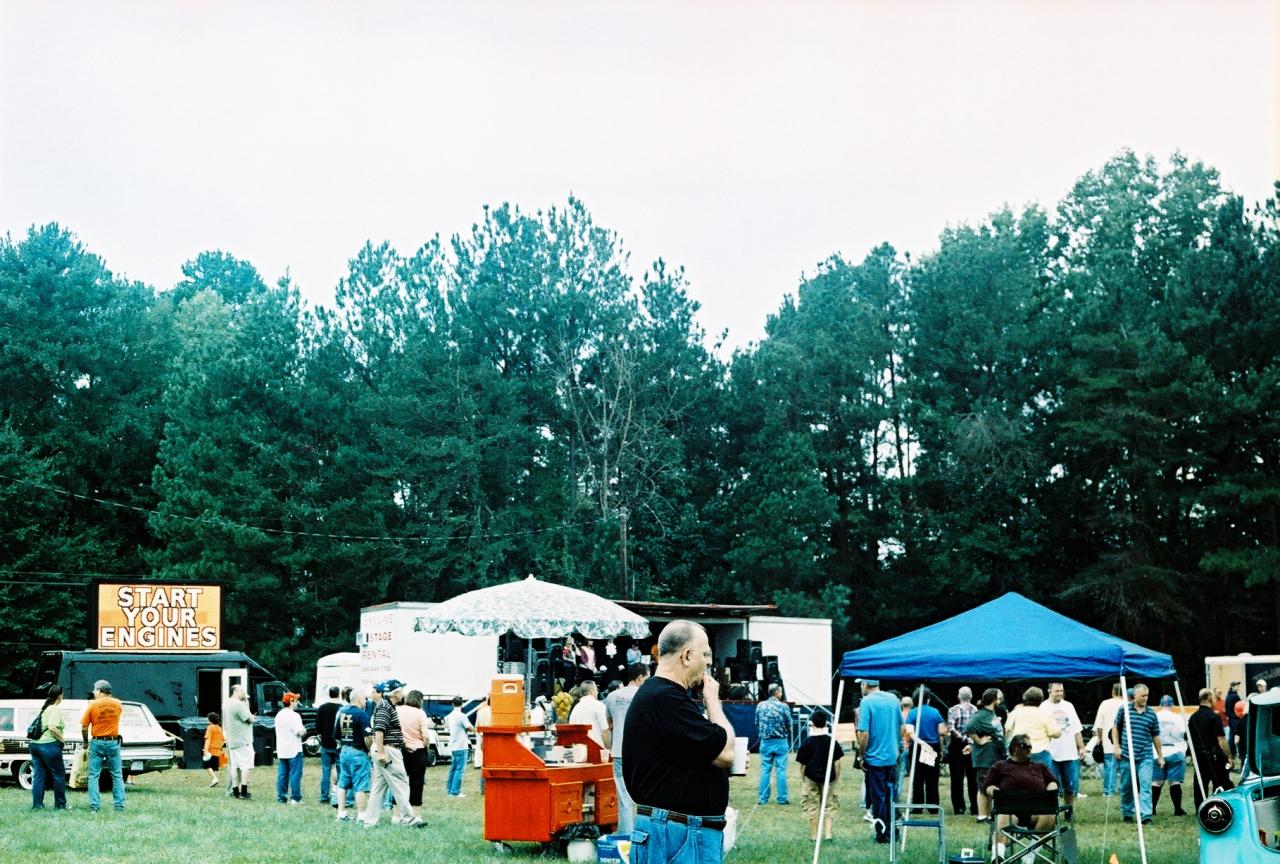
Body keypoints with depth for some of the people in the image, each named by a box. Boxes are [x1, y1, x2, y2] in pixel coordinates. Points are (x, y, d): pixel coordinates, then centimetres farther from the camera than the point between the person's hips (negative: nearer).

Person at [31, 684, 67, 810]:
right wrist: (62, 738, -10)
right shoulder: (56, 709, -10)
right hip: (49, 745, -8)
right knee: (59, 775, 4)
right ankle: (60, 804, 10)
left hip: (35, 744, 8)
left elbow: (41, 726, 14)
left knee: (38, 776, 9)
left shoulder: (44, 708, 16)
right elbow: (52, 727, -22)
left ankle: (37, 804, 6)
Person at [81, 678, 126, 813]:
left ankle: (94, 806, -1)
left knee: (94, 776, 5)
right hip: (113, 742, 2)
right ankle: (119, 806, 4)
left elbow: (84, 728, -5)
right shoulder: (117, 704, 0)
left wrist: (86, 743, 9)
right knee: (117, 776, 8)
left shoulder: (93, 705, -7)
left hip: (97, 743, -2)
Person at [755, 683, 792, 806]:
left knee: (765, 770, 7)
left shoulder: (760, 706, 1)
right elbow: (789, 725, -2)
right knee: (781, 769, 3)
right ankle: (782, 797, 5)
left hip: (765, 742, 3)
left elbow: (756, 724, 8)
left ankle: (762, 798, 9)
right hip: (781, 742, -3)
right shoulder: (783, 706, -9)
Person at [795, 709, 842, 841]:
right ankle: (828, 833, 4)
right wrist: (837, 777, 11)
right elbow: (837, 762, -2)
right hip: (828, 777, 1)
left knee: (812, 806, 9)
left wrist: (801, 778, 10)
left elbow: (802, 763, -3)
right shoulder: (832, 741, -5)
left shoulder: (807, 742, -8)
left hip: (811, 777, -1)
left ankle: (814, 835, 11)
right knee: (830, 805, 11)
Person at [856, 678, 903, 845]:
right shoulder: (893, 699, 4)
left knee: (878, 797, 4)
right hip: (892, 756, 5)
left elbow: (863, 733, -19)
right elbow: (901, 726, 12)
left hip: (875, 757, -5)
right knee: (891, 795, 17)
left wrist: (862, 756, -8)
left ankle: (882, 834, 8)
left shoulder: (867, 702, -15)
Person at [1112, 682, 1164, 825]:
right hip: (1126, 756, 0)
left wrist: (1160, 756, 13)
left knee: (1145, 786, -9)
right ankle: (1127, 814, 23)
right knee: (1126, 787, 8)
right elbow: (1115, 728, 9)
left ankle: (1146, 815, -11)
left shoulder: (1151, 714, 6)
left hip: (1145, 757, 0)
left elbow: (1155, 736, 12)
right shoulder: (1124, 710, 2)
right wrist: (1117, 747, -1)